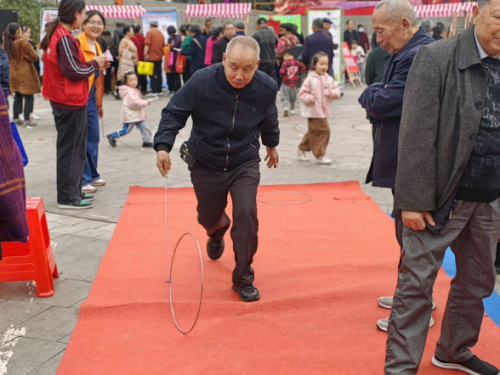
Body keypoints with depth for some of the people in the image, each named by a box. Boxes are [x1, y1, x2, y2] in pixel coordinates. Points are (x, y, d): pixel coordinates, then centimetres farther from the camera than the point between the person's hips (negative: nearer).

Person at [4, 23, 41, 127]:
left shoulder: (6, 43, 4)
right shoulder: (23, 42, -18)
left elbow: (8, 57, 15)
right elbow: (34, 56, -13)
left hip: (14, 73, 7)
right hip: (26, 74, -7)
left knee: (17, 96, 15)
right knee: (29, 97, -1)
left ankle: (16, 118, 18)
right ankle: (26, 120, -1)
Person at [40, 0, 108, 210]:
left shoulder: (57, 35, 12)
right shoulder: (64, 39, -19)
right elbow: (75, 72, -20)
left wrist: (94, 66, 5)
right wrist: (95, 64, -5)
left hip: (65, 100, 10)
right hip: (70, 102, -10)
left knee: (74, 148, 16)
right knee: (69, 149, -2)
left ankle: (73, 191, 25)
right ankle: (67, 197, 5)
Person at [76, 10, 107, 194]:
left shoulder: (97, 46, 15)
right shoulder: (77, 43, -13)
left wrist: (99, 102, 22)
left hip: (91, 98, 9)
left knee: (93, 138, 14)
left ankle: (92, 175, 26)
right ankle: (82, 180, 3)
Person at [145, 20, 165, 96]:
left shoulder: (150, 33, -7)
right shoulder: (161, 34, 11)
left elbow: (147, 45, -15)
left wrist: (145, 54, -14)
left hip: (152, 57, -6)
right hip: (159, 57, 6)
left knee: (153, 74, -3)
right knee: (159, 74, 10)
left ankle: (154, 91, -5)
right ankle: (159, 90, 12)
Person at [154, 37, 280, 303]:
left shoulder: (266, 88, -14)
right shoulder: (202, 81, -23)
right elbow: (174, 113, -14)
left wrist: (272, 145, 24)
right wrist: (163, 146, -28)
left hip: (245, 163, 0)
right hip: (206, 163, 0)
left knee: (246, 213, -20)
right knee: (208, 217, 16)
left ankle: (243, 278, 0)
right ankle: (217, 232, 58)